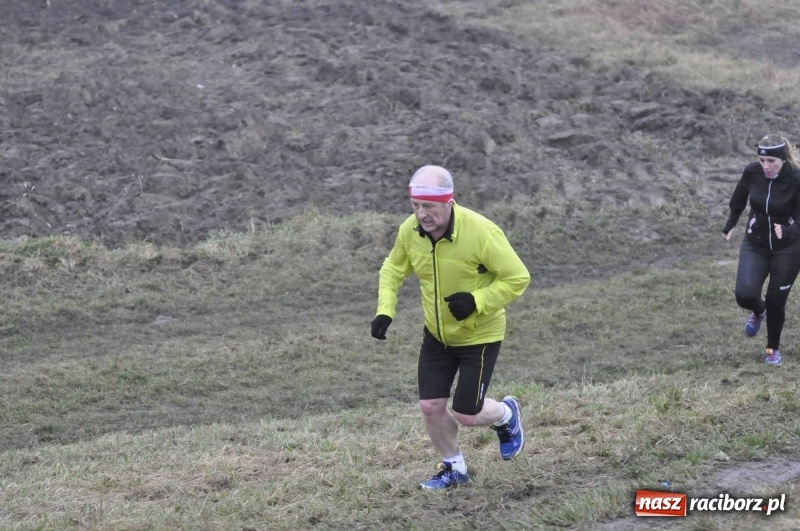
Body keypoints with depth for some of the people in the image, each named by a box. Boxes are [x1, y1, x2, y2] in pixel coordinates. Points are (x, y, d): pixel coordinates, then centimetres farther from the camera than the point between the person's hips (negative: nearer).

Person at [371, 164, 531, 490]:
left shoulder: (480, 232, -29)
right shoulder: (409, 230, -14)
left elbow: (518, 278, -20)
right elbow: (393, 268, 6)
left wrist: (476, 301, -29)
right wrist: (385, 310, -9)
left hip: (479, 336, -5)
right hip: (436, 334, 5)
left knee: (465, 414, -2)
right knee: (430, 406, 2)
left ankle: (506, 415, 33)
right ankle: (453, 468, 28)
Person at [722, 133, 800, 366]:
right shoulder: (752, 172, -13)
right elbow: (739, 200, 8)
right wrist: (729, 226, 20)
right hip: (755, 244, 2)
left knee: (776, 301, 3)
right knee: (744, 294, -15)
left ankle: (773, 348, 31)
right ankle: (759, 311, 23)